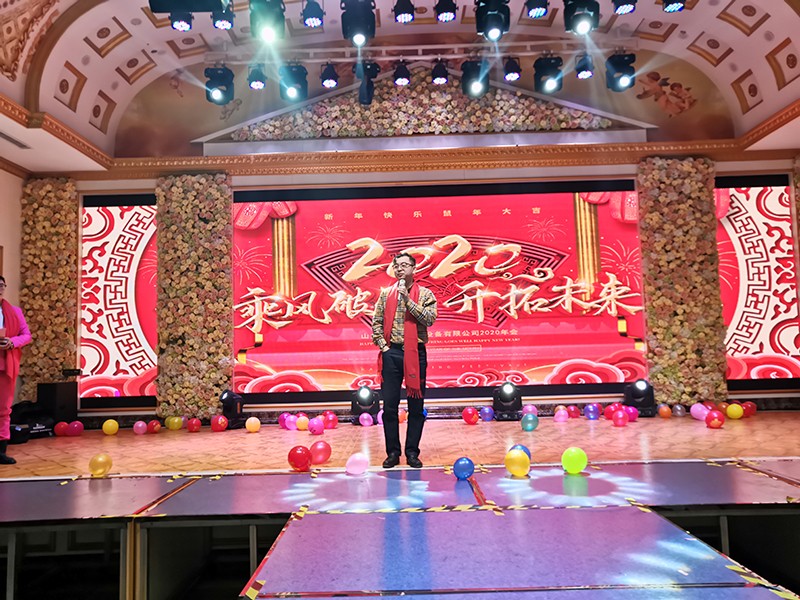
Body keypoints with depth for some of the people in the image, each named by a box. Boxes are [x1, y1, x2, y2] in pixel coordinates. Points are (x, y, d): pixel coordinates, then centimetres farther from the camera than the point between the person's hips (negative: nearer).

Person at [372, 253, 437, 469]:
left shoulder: (425, 294, 3)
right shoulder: (386, 294, 9)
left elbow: (429, 318, -13)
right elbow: (376, 322, 9)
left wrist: (407, 298, -15)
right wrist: (383, 345, -3)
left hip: (415, 353, -1)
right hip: (391, 354, 1)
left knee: (416, 406, 4)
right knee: (389, 406, 3)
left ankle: (412, 452, 16)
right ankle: (392, 452, 14)